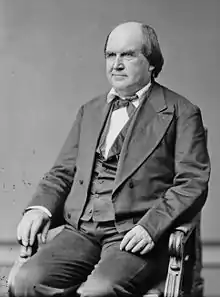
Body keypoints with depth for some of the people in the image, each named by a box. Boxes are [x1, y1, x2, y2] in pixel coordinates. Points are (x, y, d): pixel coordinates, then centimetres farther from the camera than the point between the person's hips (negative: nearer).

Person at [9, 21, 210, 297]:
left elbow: (193, 184, -2)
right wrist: (39, 208, 0)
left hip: (136, 236, -4)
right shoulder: (89, 111, 23)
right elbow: (63, 171, 21)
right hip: (81, 230, 5)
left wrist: (151, 227, -17)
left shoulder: (181, 113, 5)